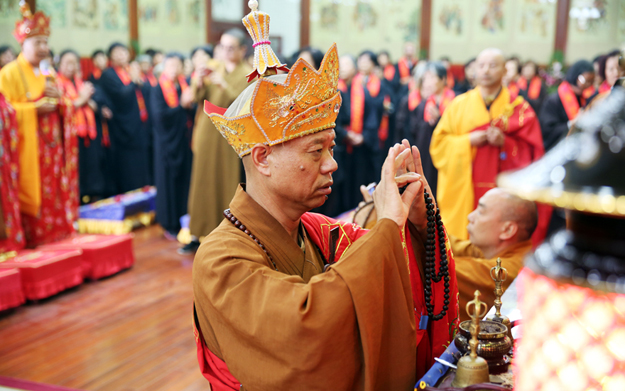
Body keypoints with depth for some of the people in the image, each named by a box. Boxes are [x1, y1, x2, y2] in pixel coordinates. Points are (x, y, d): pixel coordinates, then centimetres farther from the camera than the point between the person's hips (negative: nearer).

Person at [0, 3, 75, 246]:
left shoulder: (48, 74, 17)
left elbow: (65, 109, 21)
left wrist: (58, 99, -1)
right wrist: (36, 108, -18)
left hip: (52, 142, 7)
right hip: (28, 144, -6)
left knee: (55, 186, 7)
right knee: (32, 188, -6)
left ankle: (56, 228, 16)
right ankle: (32, 235, 2)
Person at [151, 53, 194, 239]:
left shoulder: (186, 87, 10)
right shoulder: (158, 91, -1)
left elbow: (194, 114, 4)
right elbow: (160, 115, -14)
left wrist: (190, 105, -16)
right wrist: (181, 105, -17)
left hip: (185, 142, 4)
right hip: (168, 143, -4)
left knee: (186, 181, 5)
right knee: (168, 181, 1)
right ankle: (170, 225, 8)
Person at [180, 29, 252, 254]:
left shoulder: (248, 74, -1)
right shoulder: (215, 70, 13)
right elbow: (200, 99, 6)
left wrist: (224, 86, -24)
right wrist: (198, 85, -14)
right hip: (207, 135, 5)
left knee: (228, 186, -3)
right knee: (203, 183, 5)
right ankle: (198, 234, 13)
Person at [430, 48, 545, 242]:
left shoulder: (519, 108, 4)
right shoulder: (458, 105, 8)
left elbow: (532, 152, 1)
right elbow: (438, 143, 6)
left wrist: (505, 143, -15)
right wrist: (468, 141, -9)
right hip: (462, 191, 1)